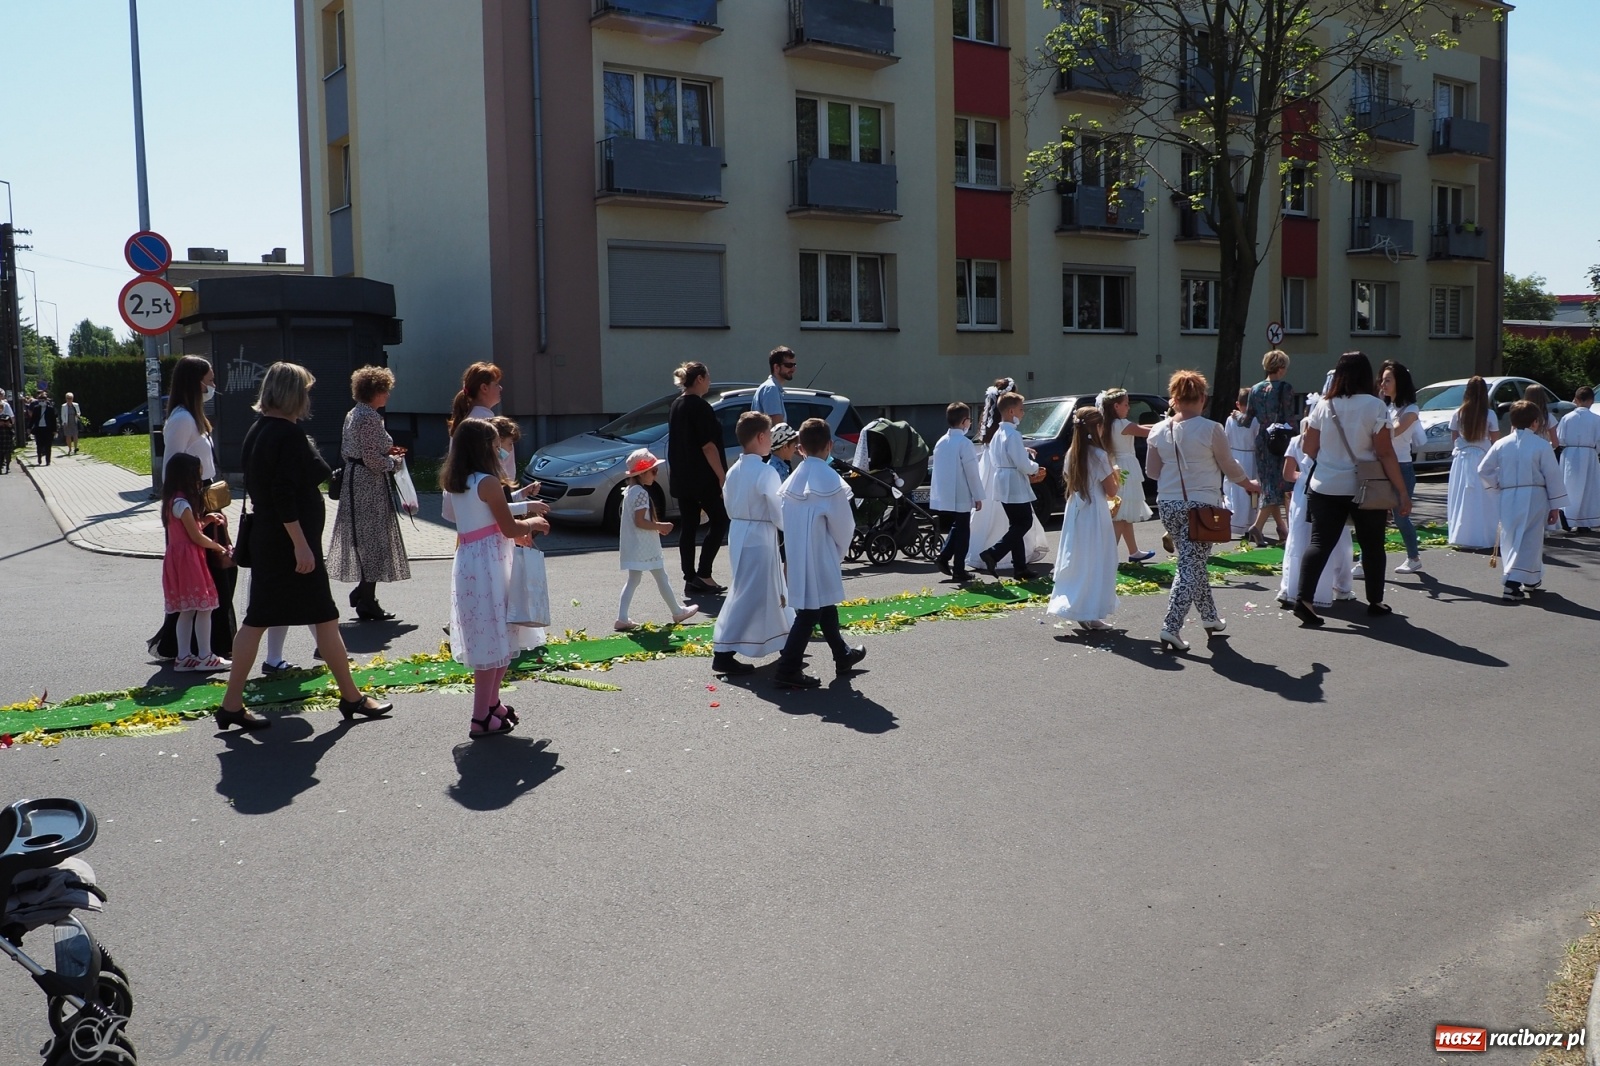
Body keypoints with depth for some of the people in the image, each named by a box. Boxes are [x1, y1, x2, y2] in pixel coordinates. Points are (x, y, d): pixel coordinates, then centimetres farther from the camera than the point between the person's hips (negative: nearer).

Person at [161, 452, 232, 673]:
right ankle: (205, 657, -3)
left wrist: (207, 519, 7)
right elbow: (196, 537, -13)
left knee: (187, 610, 11)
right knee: (203, 607, -6)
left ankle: (184, 657, 14)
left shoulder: (173, 501, 15)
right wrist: (219, 548, -2)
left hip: (179, 559, 10)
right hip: (187, 559, -10)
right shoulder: (181, 503, -15)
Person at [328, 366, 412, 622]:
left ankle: (362, 593, 26)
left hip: (354, 480, 10)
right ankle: (367, 603, 3)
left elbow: (346, 453, 16)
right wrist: (395, 461, -4)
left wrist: (386, 453, 13)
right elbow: (372, 459, -22)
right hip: (370, 485, -10)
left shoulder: (353, 415, 12)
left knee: (364, 538, 17)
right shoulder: (370, 418, -17)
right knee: (373, 540, -2)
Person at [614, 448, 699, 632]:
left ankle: (622, 618, 2)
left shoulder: (629, 490, 11)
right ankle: (678, 612, 20)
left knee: (633, 580, 10)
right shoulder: (642, 493, -18)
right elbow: (640, 522, -23)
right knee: (661, 579, 6)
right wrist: (660, 526, -14)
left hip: (633, 546, 9)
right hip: (644, 545, -9)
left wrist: (657, 526, 14)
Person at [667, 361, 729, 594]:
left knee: (688, 526, 8)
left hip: (682, 478, 8)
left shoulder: (676, 405, 12)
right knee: (719, 521, 1)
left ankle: (690, 578, 10)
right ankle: (703, 574, -5)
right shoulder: (699, 406, -14)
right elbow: (708, 446, -19)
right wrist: (722, 477, -16)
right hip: (703, 478, -8)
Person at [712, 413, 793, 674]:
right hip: (759, 538, -9)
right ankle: (723, 653, -3)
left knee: (771, 587, 22)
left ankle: (783, 639, 36)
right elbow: (780, 511, -14)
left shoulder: (734, 470, 7)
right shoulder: (765, 472, -17)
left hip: (738, 534, 9)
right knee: (749, 594, -3)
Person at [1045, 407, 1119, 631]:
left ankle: (1073, 606, 14)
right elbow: (1111, 491, -8)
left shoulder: (1072, 453, 6)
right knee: (1096, 563, 1)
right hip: (1095, 514, -6)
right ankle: (1090, 615, 3)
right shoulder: (1099, 455, -13)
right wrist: (1114, 473, 10)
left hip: (1074, 512, 6)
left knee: (1077, 561, 12)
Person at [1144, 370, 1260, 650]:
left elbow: (1153, 471, 9)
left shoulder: (1159, 431, 1)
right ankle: (1171, 627, -9)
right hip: (1201, 505, -5)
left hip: (1168, 504, 5)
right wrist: (1251, 485, 19)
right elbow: (1229, 467, 1)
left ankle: (1209, 616, 31)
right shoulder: (1210, 429, -11)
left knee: (1192, 563, 19)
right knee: (1191, 566, -2)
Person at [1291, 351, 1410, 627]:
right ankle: (1375, 601, 25)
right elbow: (1386, 453, -11)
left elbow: (1308, 448, 3)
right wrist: (1403, 492, -7)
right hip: (1365, 489, -2)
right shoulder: (1375, 406, -9)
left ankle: (1304, 599, -13)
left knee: (1320, 543, 1)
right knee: (1371, 545, 13)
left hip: (1325, 487, 2)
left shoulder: (1323, 405, 0)